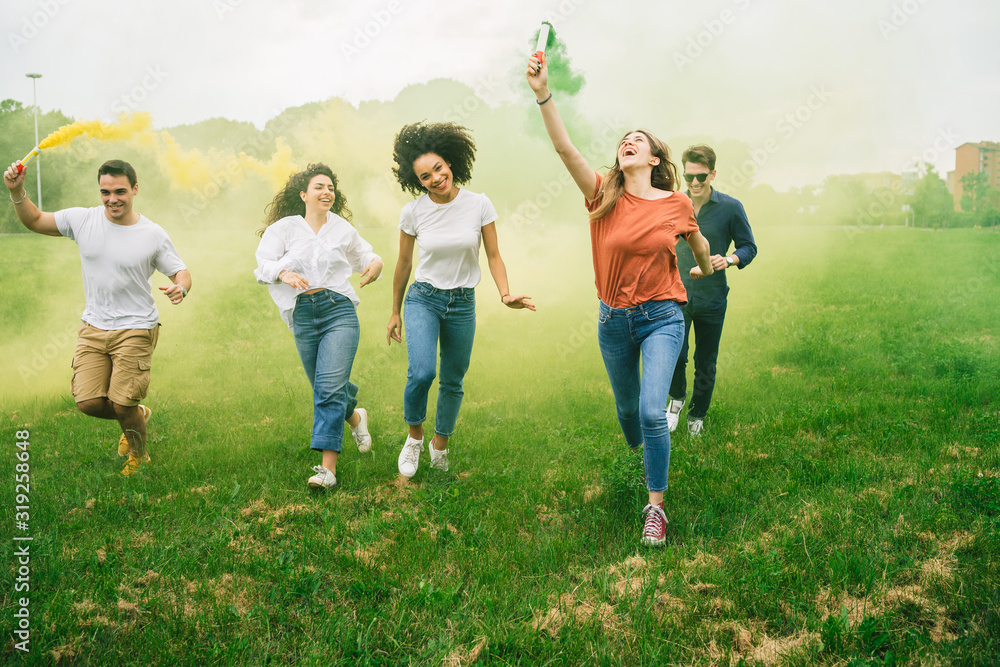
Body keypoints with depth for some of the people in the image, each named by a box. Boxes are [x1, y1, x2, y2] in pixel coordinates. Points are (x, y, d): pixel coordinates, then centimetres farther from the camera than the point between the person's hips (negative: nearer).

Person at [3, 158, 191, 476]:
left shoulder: (153, 235, -7)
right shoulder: (83, 220, -2)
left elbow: (181, 272, 1)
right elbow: (35, 221, 11)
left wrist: (180, 288, -22)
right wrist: (17, 191, -6)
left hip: (135, 330, -3)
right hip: (93, 328, 3)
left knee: (122, 406, -8)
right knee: (88, 402, -3)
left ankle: (139, 456, 22)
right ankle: (137, 415, 30)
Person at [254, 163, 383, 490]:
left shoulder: (342, 228, 11)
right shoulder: (285, 227, 6)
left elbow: (363, 254, 25)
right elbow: (262, 263, -3)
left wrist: (375, 263, 2)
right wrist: (283, 273, -24)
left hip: (339, 310, -1)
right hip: (303, 315, 2)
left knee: (330, 386, -15)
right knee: (323, 386, 13)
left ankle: (328, 467, -16)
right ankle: (354, 416, 48)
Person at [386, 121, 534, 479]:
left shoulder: (479, 204, -9)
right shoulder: (413, 212, -8)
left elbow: (494, 256, -2)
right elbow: (403, 265, 5)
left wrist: (506, 294, -19)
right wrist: (395, 313, 12)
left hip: (463, 303, 1)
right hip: (423, 299, -1)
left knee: (452, 382, 10)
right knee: (421, 372, -22)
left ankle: (439, 446, 33)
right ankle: (414, 436, 5)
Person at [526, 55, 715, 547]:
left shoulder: (676, 204, -7)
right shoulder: (604, 197, -7)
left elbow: (697, 241, 16)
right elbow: (564, 148, -21)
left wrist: (707, 265, 35)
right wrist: (543, 94, -33)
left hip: (661, 318, -2)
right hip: (614, 321, 2)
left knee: (652, 411, -17)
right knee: (627, 409, 19)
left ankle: (655, 506, -3)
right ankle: (641, 455, 53)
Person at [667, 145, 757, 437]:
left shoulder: (731, 208, -5)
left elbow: (749, 247, 0)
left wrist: (728, 260, -19)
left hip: (711, 299, -1)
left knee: (706, 365, 8)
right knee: (674, 355, -12)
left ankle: (696, 416, 29)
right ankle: (676, 398, 18)